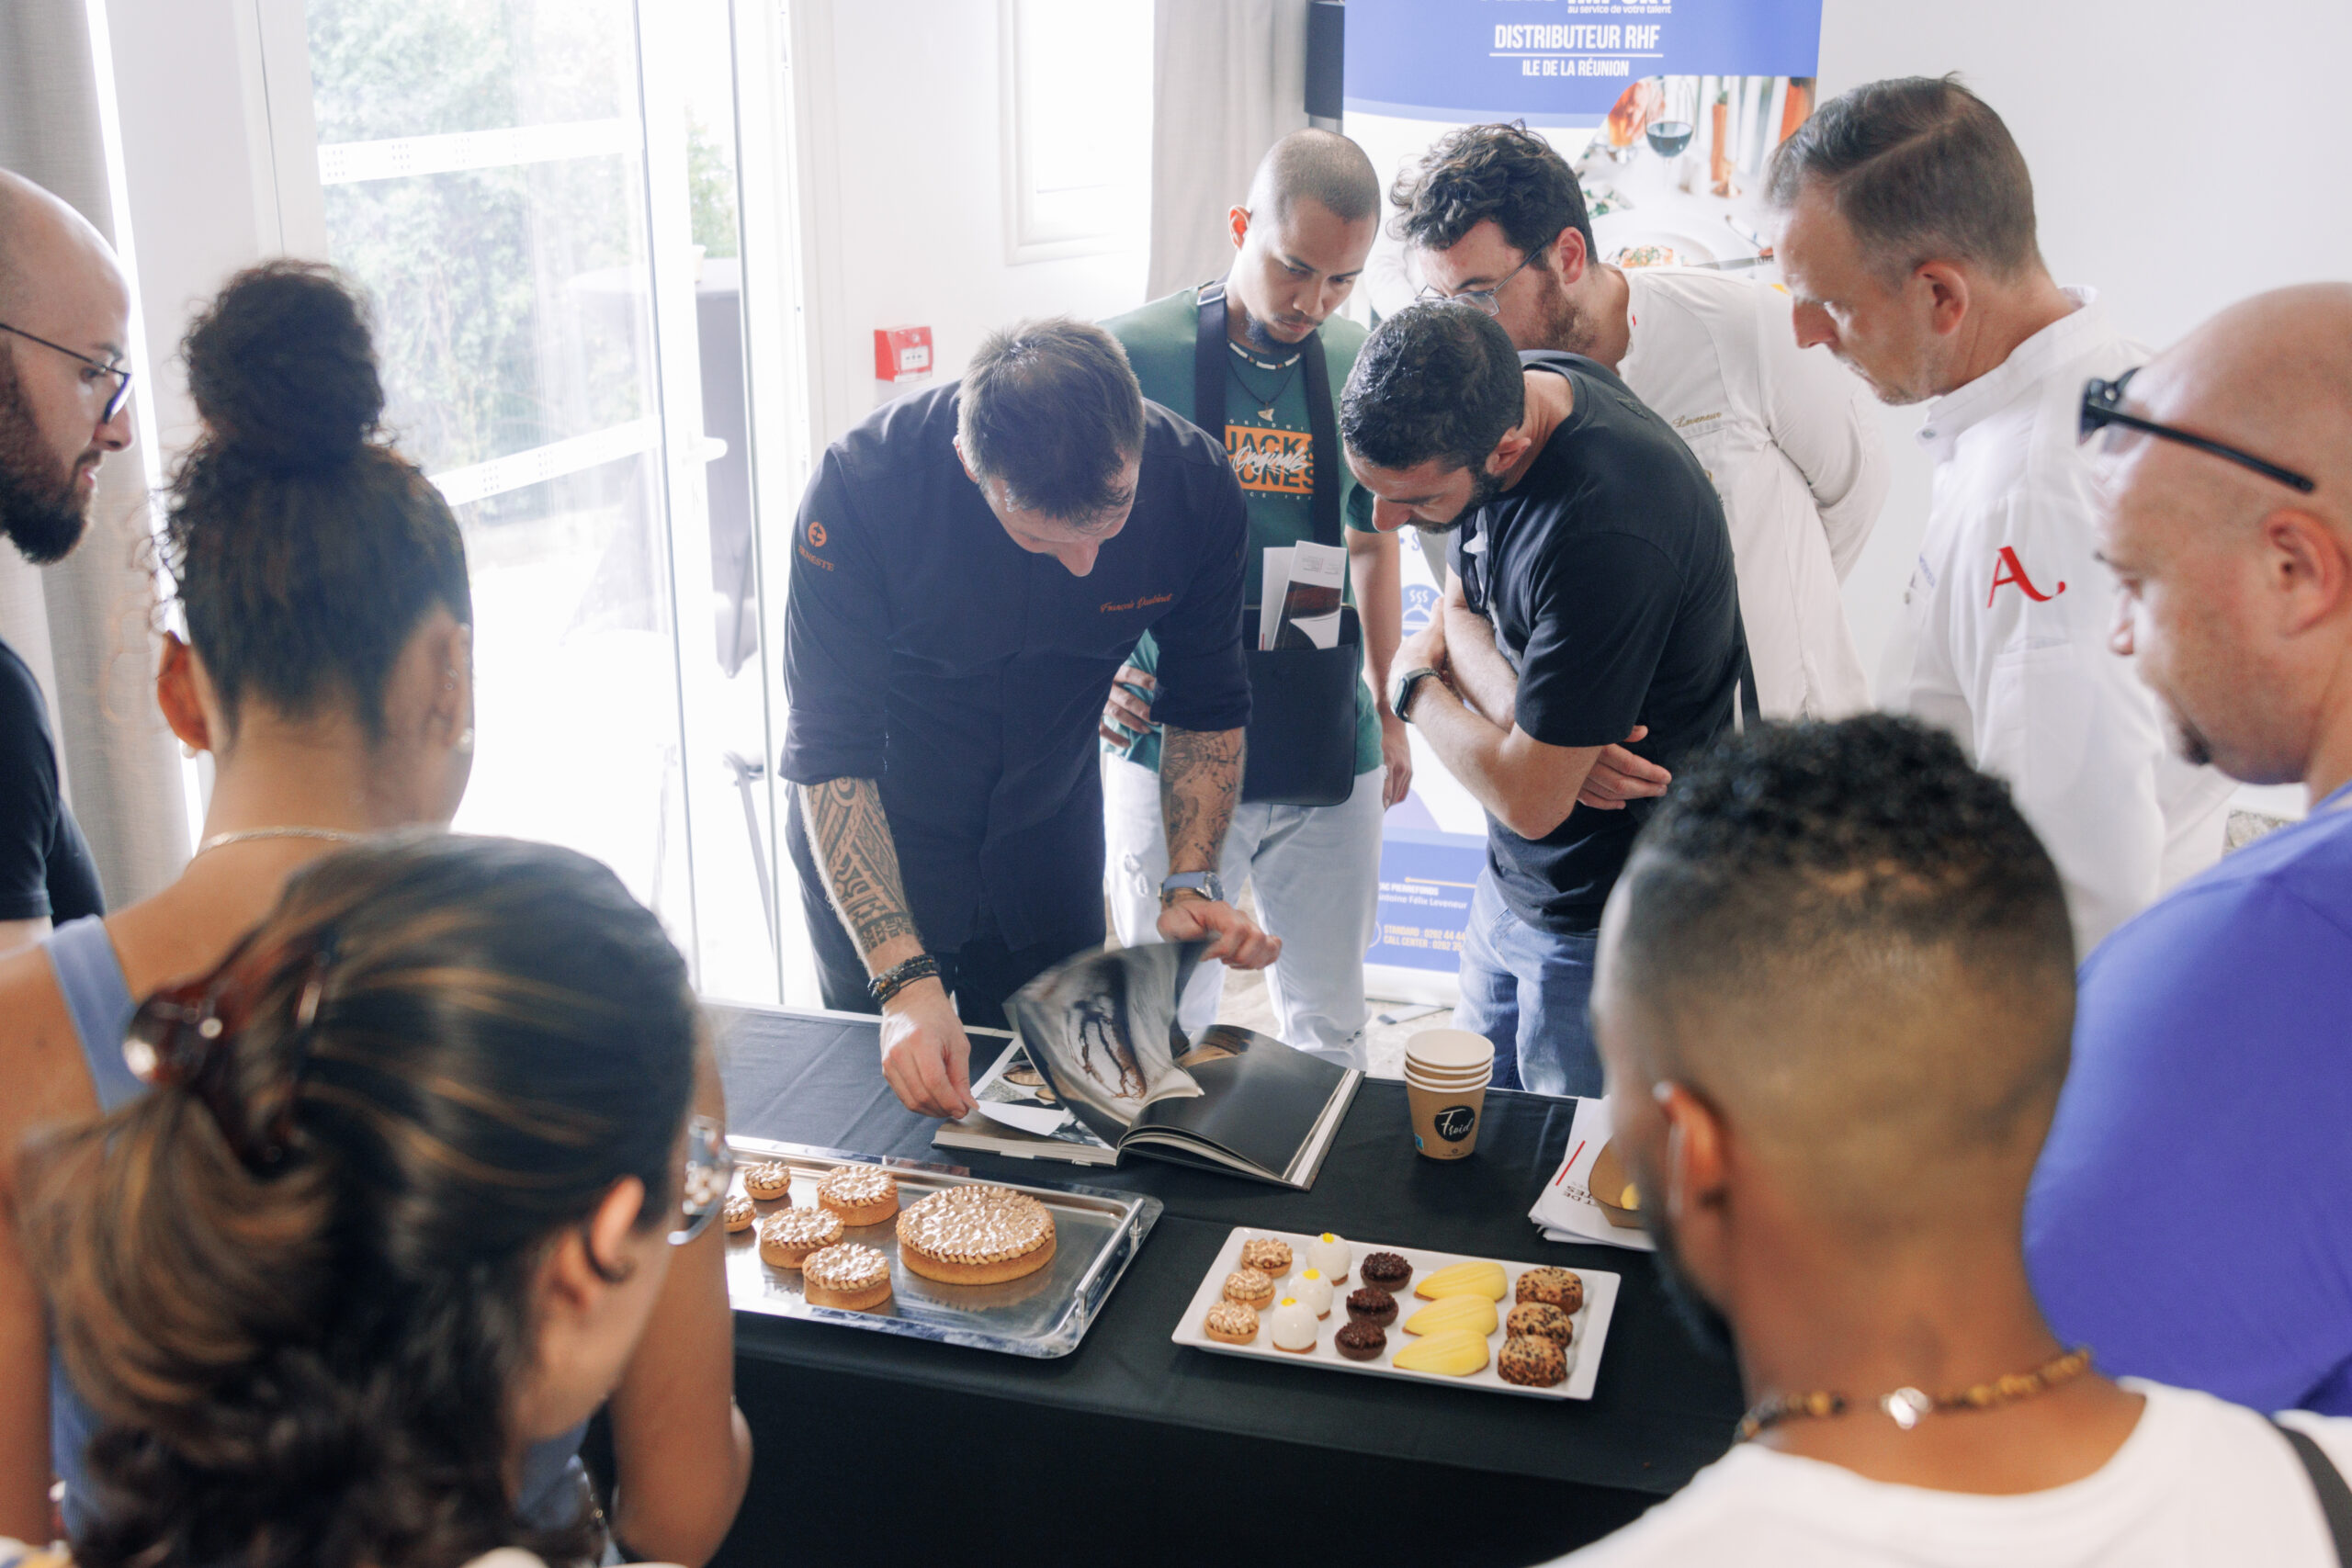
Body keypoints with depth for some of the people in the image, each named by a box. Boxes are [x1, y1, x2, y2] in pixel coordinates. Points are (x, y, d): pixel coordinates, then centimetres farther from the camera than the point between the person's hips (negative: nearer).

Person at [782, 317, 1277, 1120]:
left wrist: (1192, 883, -18)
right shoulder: (860, 487, -32)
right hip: (875, 853, -2)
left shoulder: (1193, 483, -22)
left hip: (1050, 847, 3)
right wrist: (905, 979, -36)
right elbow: (830, 754, -28)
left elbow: (1206, 708, -5)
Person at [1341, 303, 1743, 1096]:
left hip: (1605, 920, -8)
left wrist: (1415, 684, -8)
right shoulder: (1505, 392, -6)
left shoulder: (1605, 537, -33)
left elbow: (1529, 799, -27)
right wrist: (1525, 715, -19)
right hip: (1513, 881, 8)